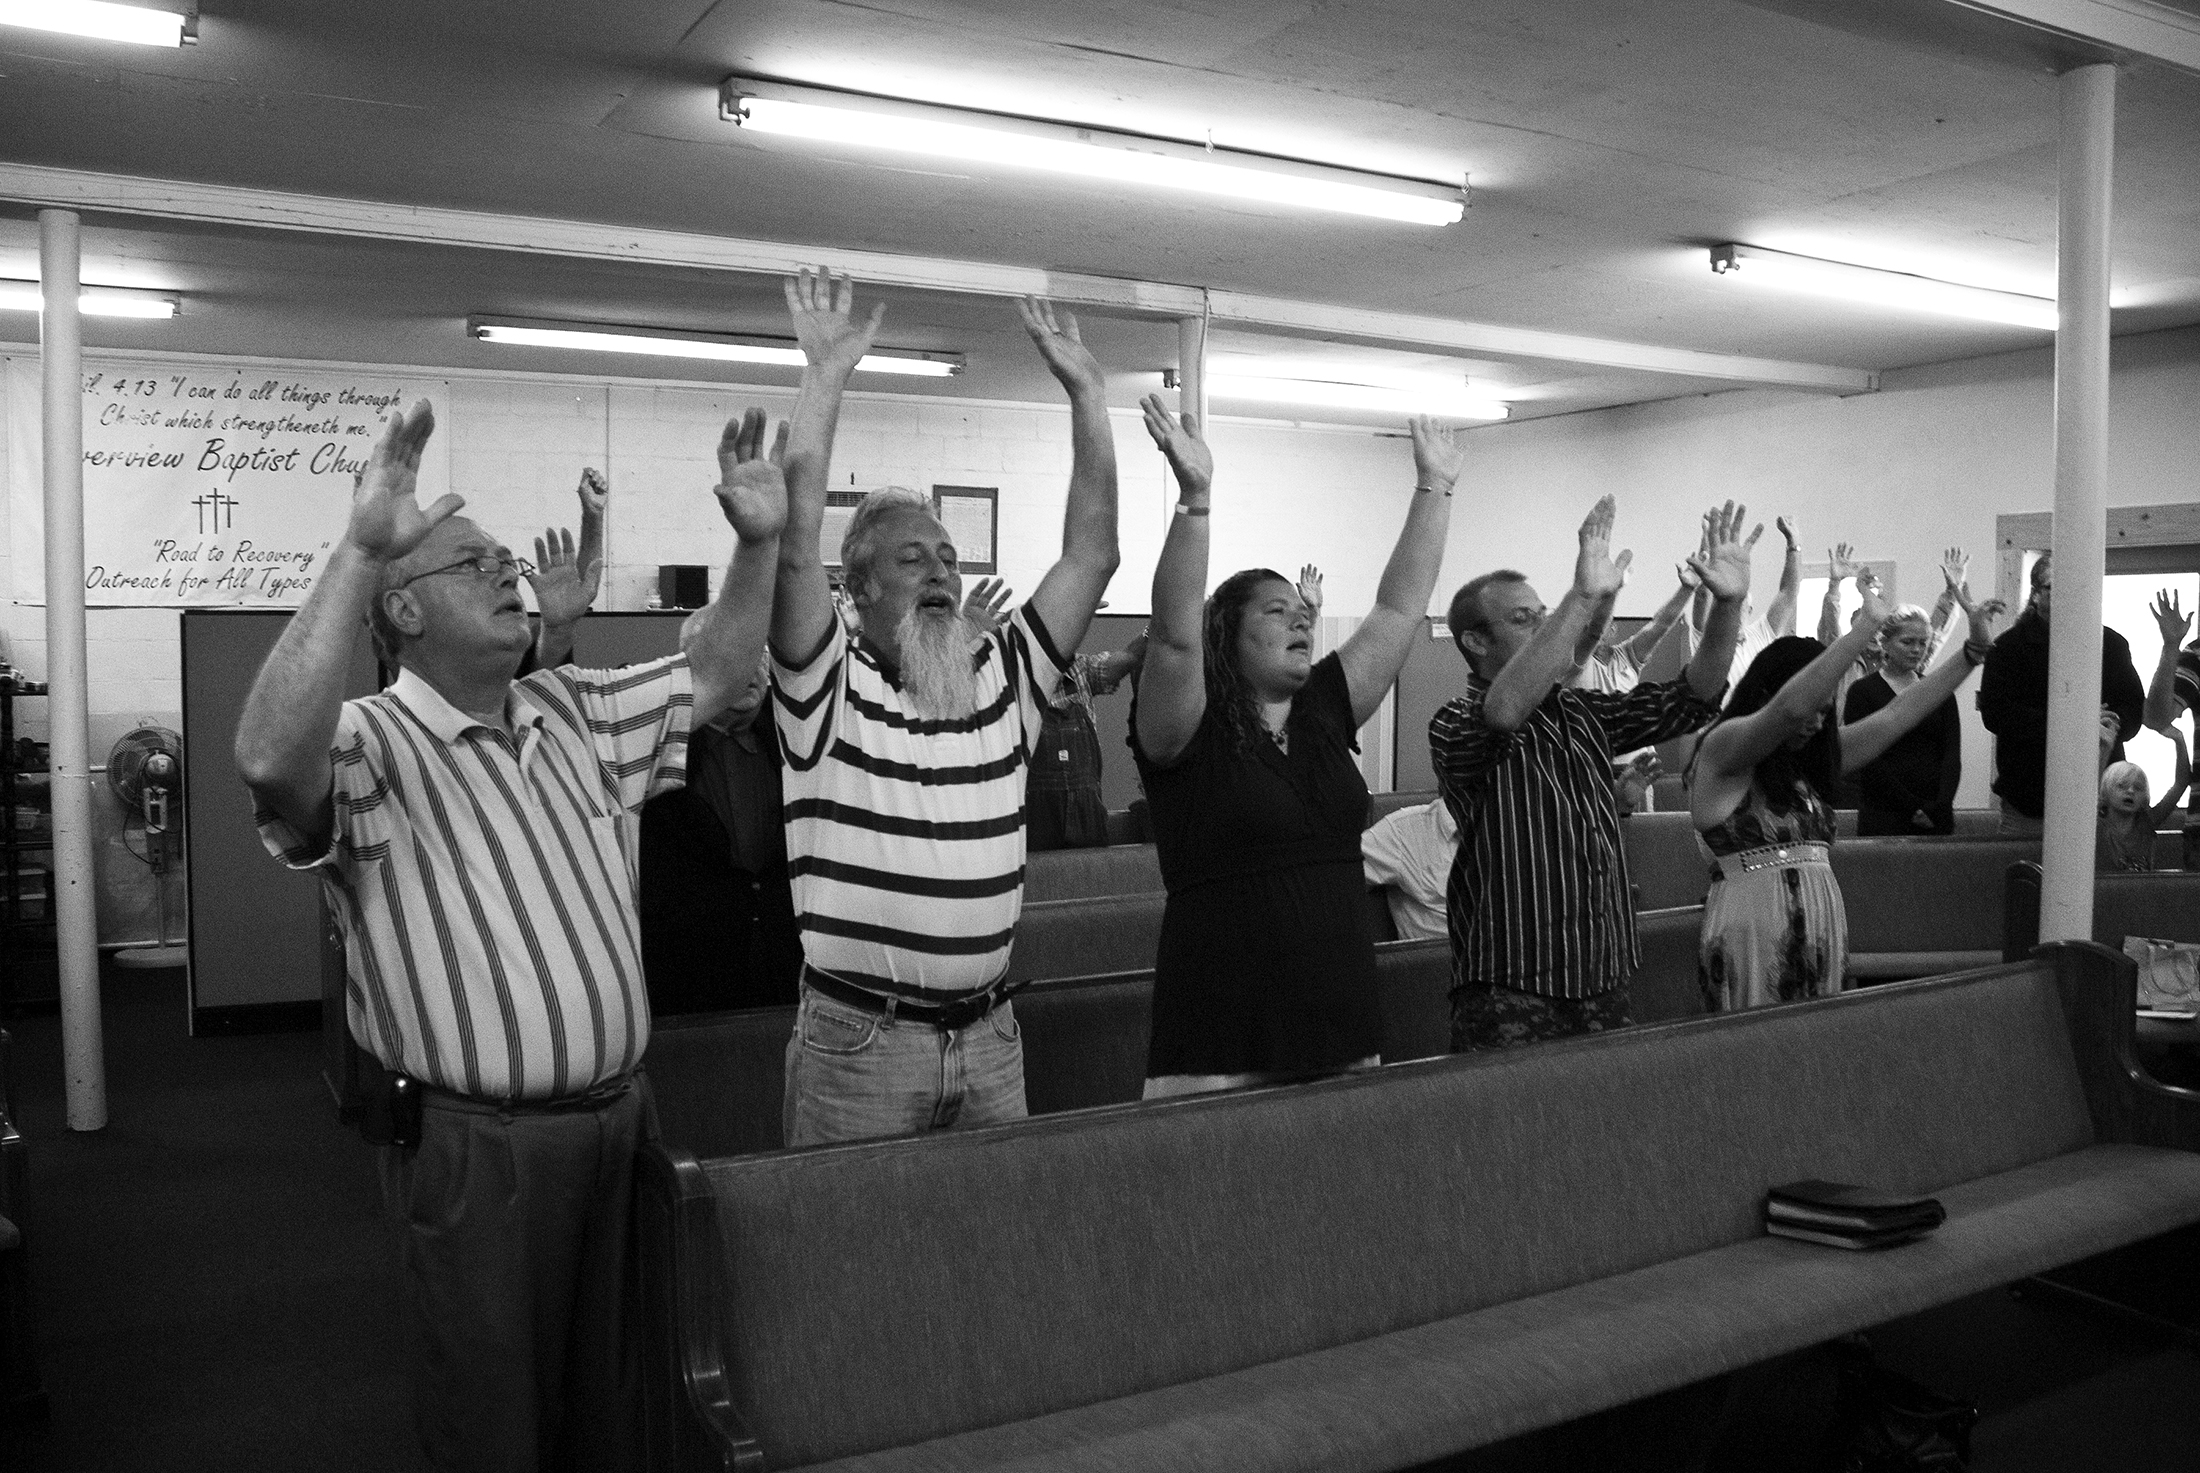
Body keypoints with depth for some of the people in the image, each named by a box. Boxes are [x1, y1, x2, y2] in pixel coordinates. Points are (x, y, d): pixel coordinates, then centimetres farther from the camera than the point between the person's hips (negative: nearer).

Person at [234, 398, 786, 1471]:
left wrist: (760, 542, -4)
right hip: (475, 1141, -6)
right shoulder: (372, 747, -13)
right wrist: (360, 548, -40)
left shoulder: (573, 714, 11)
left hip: (615, 1115, 7)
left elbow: (712, 676, 12)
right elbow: (271, 762, -35)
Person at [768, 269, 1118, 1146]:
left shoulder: (1003, 677, 7)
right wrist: (825, 378, -17)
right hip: (858, 1040, -4)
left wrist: (1086, 393, -2)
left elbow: (1091, 553, 2)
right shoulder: (827, 689, -5)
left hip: (990, 1035, 4)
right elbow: (796, 548, -19)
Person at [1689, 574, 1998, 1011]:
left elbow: (1895, 716, 17)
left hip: (1823, 936, 8)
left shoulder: (1805, 761, 18)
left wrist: (1974, 651, 15)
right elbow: (1791, 707, -23)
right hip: (1752, 938, -8)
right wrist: (1868, 624, -21)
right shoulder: (1721, 747, -6)